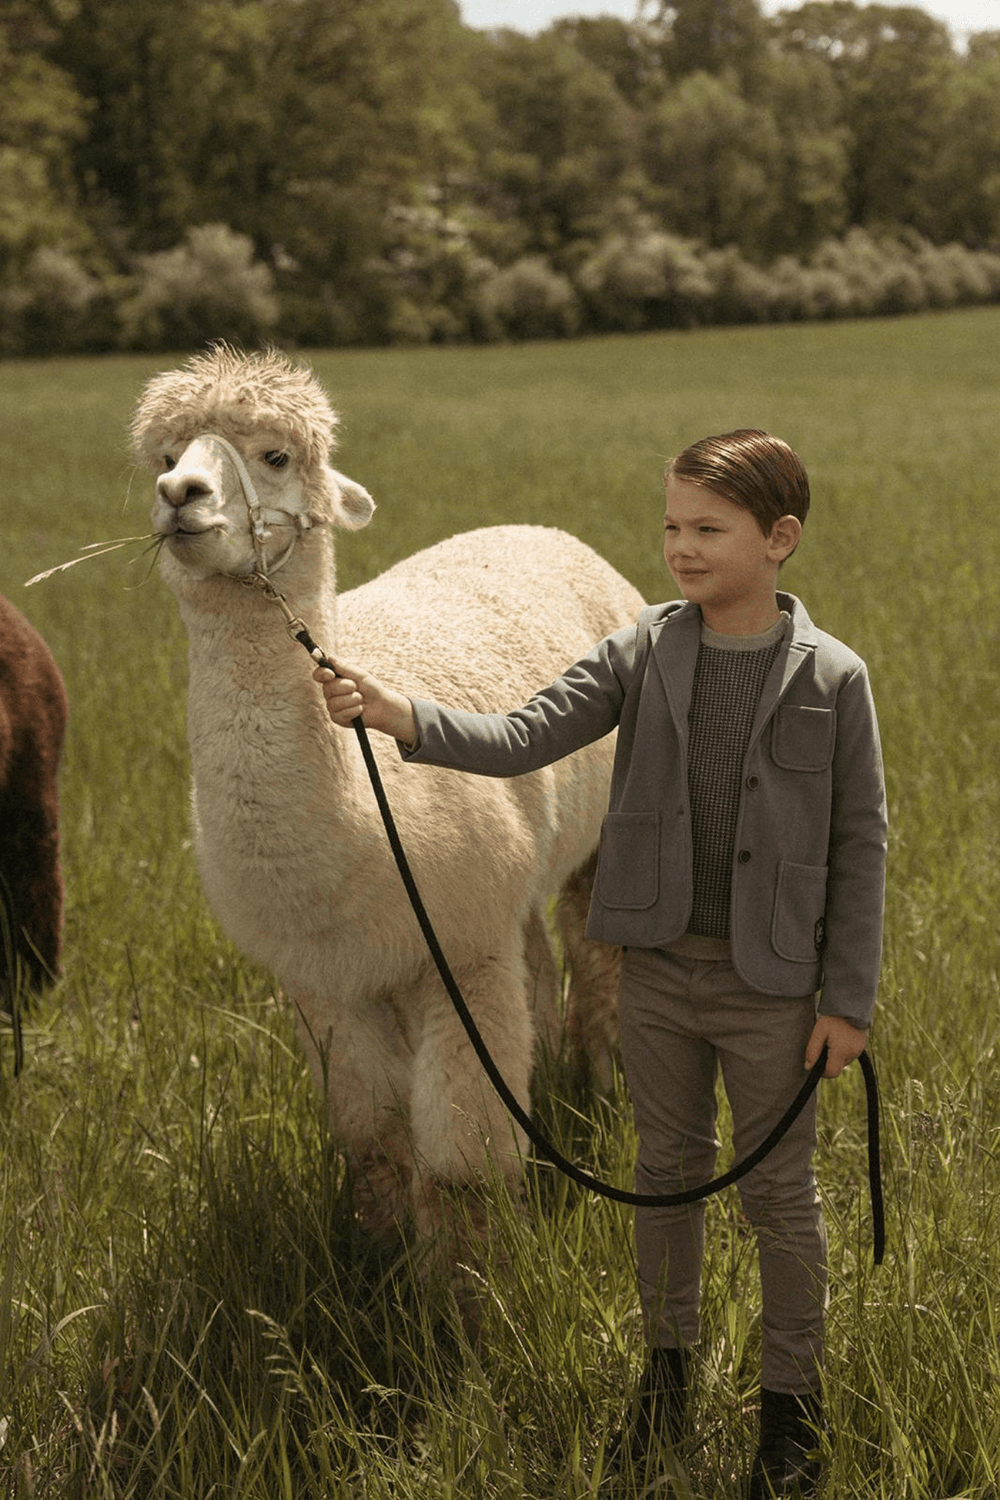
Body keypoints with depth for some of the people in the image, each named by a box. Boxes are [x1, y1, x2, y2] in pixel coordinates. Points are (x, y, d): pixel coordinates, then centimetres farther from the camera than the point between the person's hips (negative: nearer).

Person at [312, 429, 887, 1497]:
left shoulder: (832, 678, -10)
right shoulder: (641, 653, -3)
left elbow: (859, 843, -6)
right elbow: (524, 738, -10)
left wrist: (849, 997, -7)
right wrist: (400, 717, -26)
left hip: (773, 979, -3)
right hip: (659, 965, 3)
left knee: (778, 1190, 9)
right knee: (666, 1170, 17)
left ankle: (790, 1398, 26)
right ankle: (667, 1365, 35)